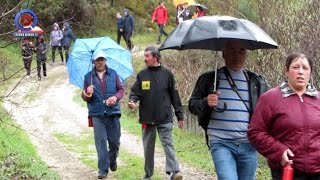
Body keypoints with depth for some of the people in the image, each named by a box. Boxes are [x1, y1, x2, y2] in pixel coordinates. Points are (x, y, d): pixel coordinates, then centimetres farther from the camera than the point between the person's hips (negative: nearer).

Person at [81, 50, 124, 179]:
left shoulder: (113, 74, 8)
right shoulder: (88, 77, 6)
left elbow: (121, 89, 9)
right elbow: (84, 97, 9)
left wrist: (116, 97, -11)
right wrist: (87, 94, -14)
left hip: (113, 112, 1)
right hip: (97, 114, -1)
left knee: (115, 141, 6)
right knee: (100, 141, -7)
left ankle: (112, 160, 35)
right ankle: (103, 169, -4)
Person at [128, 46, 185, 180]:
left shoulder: (167, 74, 1)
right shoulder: (142, 75, 7)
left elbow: (174, 96, 3)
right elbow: (135, 92, 4)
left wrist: (180, 115, 3)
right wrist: (132, 101, -19)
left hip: (165, 118, -3)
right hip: (147, 118, 3)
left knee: (168, 144, -10)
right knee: (148, 147, 10)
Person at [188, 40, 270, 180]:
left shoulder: (257, 82, 9)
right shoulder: (210, 79, 5)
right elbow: (192, 105, 6)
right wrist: (206, 103, -16)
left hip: (248, 145, 3)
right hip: (221, 143, -3)